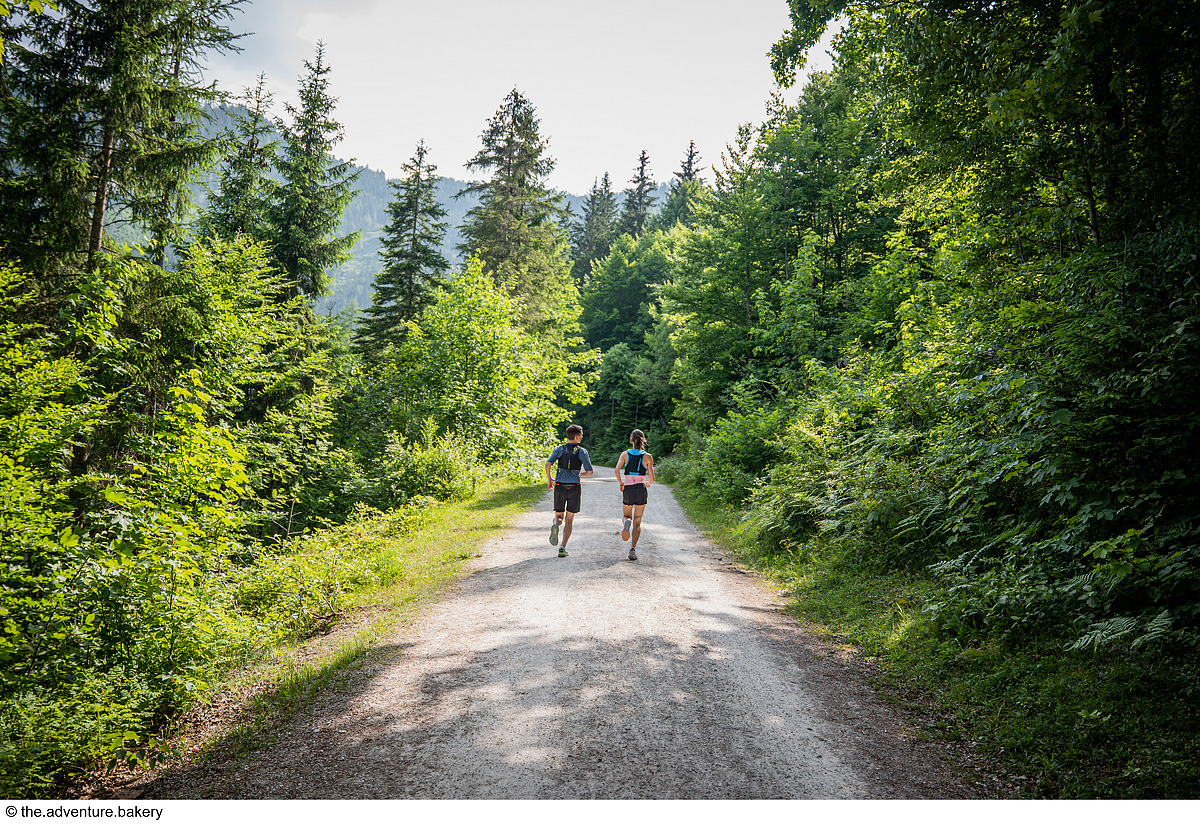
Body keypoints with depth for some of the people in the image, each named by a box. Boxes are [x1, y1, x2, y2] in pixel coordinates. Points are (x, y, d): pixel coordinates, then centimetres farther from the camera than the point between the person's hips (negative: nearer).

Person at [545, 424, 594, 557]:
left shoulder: (559, 449, 3)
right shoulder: (582, 452, 0)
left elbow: (548, 463, -11)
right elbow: (589, 471, 2)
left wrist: (549, 479, 4)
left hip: (559, 486, 1)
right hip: (574, 487, -1)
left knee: (559, 516, 15)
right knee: (569, 520, 8)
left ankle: (556, 525, -21)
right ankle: (562, 547, -3)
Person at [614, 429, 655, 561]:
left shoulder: (625, 454, 2)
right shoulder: (648, 456, 1)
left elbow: (617, 470, -11)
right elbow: (652, 477, -1)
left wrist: (621, 483, 5)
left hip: (628, 490, 0)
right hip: (641, 490, 0)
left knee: (627, 516, 21)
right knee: (637, 522, 9)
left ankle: (627, 522, -17)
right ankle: (633, 548, -7)